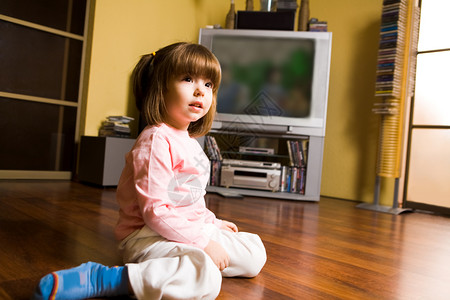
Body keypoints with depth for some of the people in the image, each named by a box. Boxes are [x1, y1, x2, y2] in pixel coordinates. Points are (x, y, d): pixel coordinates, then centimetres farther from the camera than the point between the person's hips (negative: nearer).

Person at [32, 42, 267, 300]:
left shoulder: (189, 142, 15)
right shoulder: (155, 141, -17)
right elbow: (155, 211, -23)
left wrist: (211, 221, 19)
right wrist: (202, 241, -20)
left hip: (189, 229, 9)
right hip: (147, 236, -9)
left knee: (255, 253, 9)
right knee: (205, 279, -36)